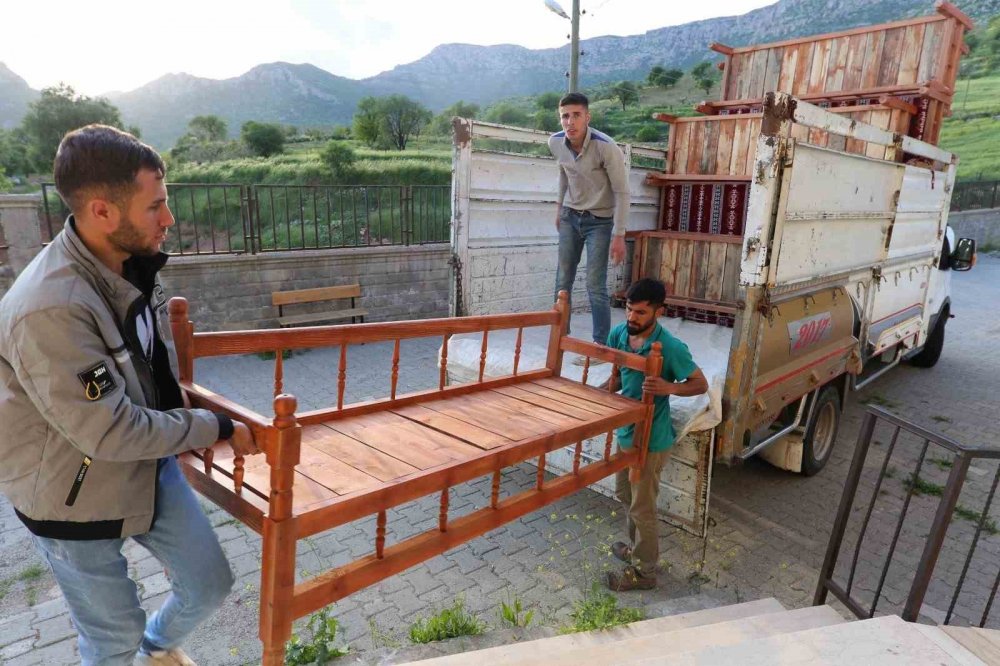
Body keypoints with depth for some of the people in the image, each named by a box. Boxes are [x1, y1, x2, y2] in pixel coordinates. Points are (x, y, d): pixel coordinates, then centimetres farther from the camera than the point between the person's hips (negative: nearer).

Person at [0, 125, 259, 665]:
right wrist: (218, 428, -20)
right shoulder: (50, 308, -33)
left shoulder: (129, 265, -6)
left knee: (210, 583, 16)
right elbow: (111, 434, -29)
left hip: (150, 465, 7)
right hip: (74, 498, -7)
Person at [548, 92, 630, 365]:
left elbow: (622, 192, -18)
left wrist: (618, 235, -20)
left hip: (600, 221, -5)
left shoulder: (606, 147, -24)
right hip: (570, 217, 5)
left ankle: (601, 347, 4)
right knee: (563, 280, 9)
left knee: (595, 286, -7)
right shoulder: (555, 143, -8)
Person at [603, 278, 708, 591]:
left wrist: (668, 387, -31)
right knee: (625, 495, 24)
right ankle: (637, 547, 48)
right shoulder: (618, 334, -6)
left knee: (642, 507, 8)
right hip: (626, 431, 7)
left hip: (651, 438, -7)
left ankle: (644, 571, 28)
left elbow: (701, 384, -14)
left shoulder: (671, 348, -25)